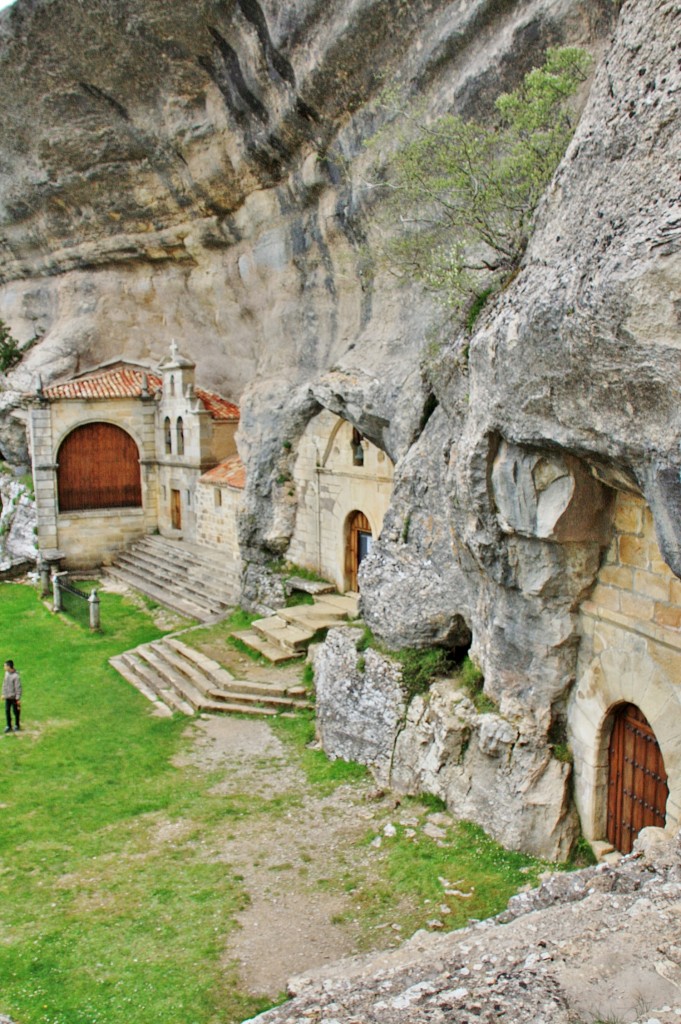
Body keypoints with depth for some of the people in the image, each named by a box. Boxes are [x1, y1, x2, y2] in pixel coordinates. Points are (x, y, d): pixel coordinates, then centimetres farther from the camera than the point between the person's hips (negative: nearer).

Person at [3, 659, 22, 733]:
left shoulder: (16, 676, -22)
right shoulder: (6, 673, 0)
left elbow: (18, 688, -17)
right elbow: (4, 684, 11)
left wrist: (18, 699, -15)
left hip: (14, 697, -6)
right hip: (7, 697, 6)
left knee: (16, 712, 9)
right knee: (7, 711, 9)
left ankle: (17, 725, 25)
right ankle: (9, 726, 22)